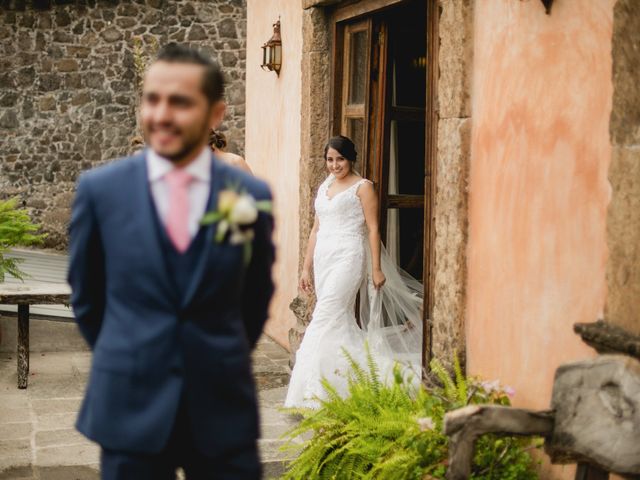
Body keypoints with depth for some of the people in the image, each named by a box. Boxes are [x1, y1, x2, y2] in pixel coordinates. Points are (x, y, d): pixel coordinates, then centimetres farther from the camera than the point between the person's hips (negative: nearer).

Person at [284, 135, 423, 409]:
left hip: (348, 258, -7)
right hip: (323, 258, 7)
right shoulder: (324, 187, 17)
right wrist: (306, 268, 16)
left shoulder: (362, 187, -1)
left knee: (323, 321, -14)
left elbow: (373, 229, -4)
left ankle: (311, 394, -15)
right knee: (340, 323, 6)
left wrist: (376, 269, -9)